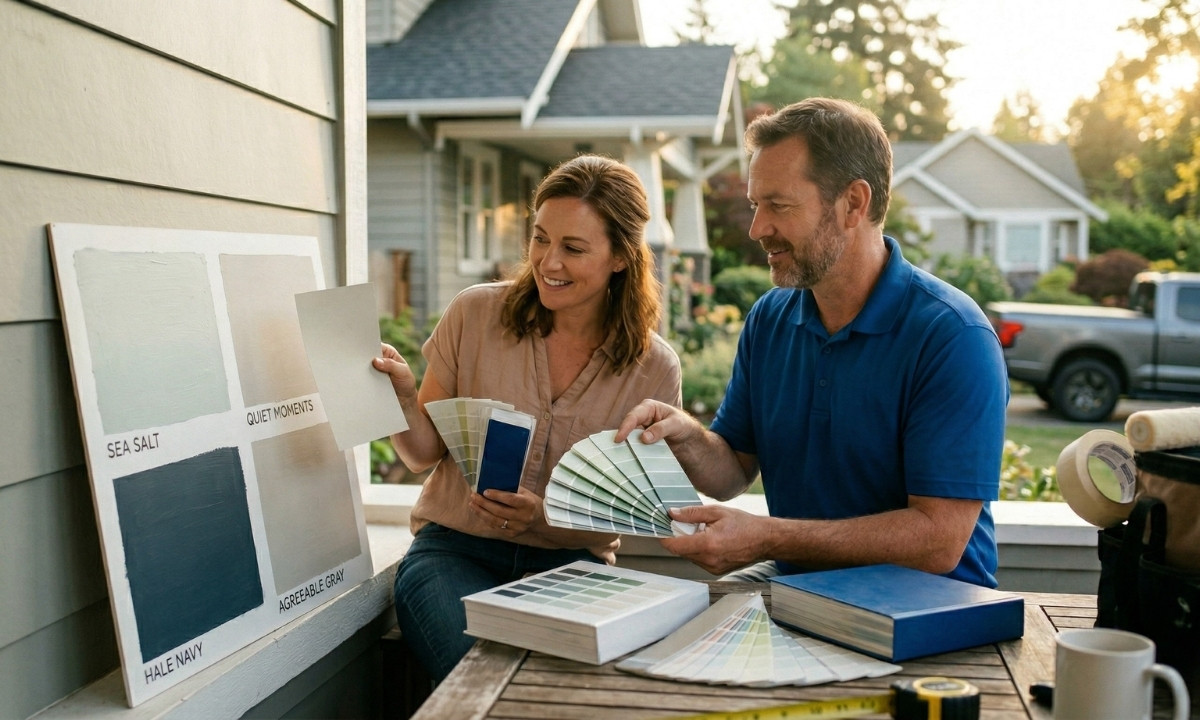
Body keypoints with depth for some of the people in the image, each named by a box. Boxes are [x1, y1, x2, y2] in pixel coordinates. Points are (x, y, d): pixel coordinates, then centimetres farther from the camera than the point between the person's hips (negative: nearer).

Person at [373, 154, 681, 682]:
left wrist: (546, 517, -18)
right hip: (454, 545, 0)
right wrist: (404, 398, -18)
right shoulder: (474, 314, -3)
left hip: (570, 561, 1)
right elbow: (424, 454, 4)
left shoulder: (654, 369, -3)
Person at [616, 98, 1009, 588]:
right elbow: (734, 473, 9)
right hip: (794, 583, 6)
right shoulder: (769, 319, 4)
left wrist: (765, 538, -26)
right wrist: (685, 437, -14)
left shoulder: (952, 338, -18)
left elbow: (939, 540, -23)